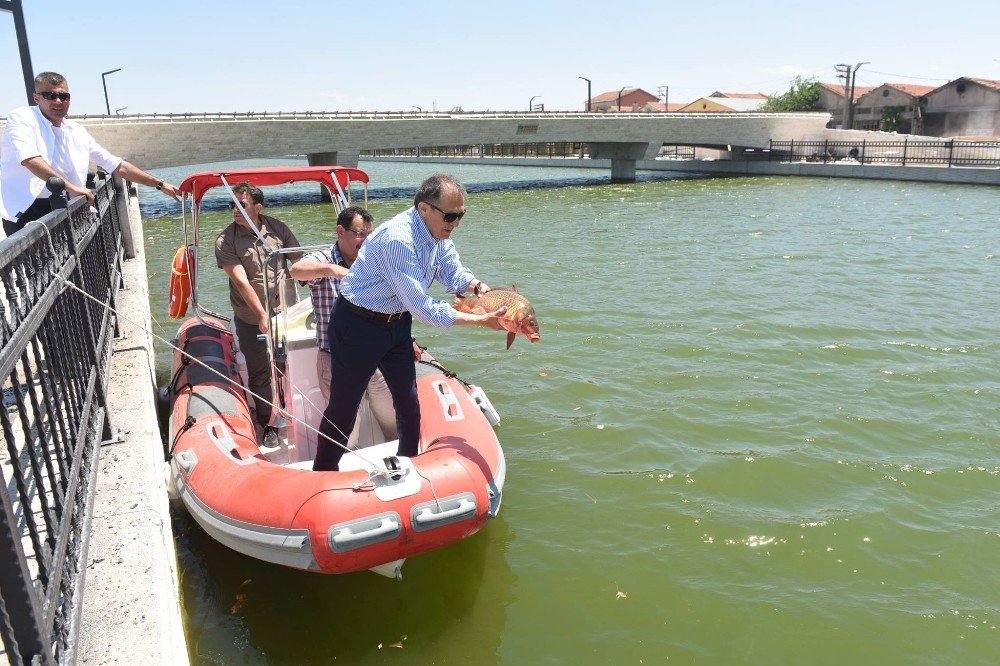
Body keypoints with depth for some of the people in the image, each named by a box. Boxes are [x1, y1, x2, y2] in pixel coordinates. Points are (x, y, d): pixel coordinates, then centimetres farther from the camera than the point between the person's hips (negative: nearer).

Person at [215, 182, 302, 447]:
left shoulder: (278, 229, -4)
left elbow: (300, 261, 4)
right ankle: (267, 424, 26)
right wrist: (262, 315, -24)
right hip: (251, 320, -2)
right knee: (259, 374, 9)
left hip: (283, 313, 2)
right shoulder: (225, 242, -11)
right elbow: (242, 282, -18)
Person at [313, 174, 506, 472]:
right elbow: (422, 307, -33)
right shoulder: (397, 239, -32)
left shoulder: (436, 231, -4)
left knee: (408, 399, 16)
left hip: (397, 322, 8)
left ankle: (409, 462, 35)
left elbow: (454, 272, 1)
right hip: (357, 326, -8)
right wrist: (480, 320, -32)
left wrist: (478, 287, -22)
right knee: (343, 406, 2)